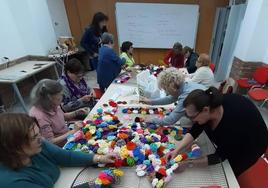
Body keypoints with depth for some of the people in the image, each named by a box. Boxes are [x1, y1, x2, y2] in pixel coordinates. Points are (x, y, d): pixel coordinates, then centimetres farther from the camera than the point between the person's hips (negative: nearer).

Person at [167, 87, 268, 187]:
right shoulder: (210, 104, -25)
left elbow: (219, 156, -31)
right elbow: (193, 132, -16)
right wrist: (176, 150, -24)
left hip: (252, 143, -5)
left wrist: (188, 162, -31)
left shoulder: (231, 122, -43)